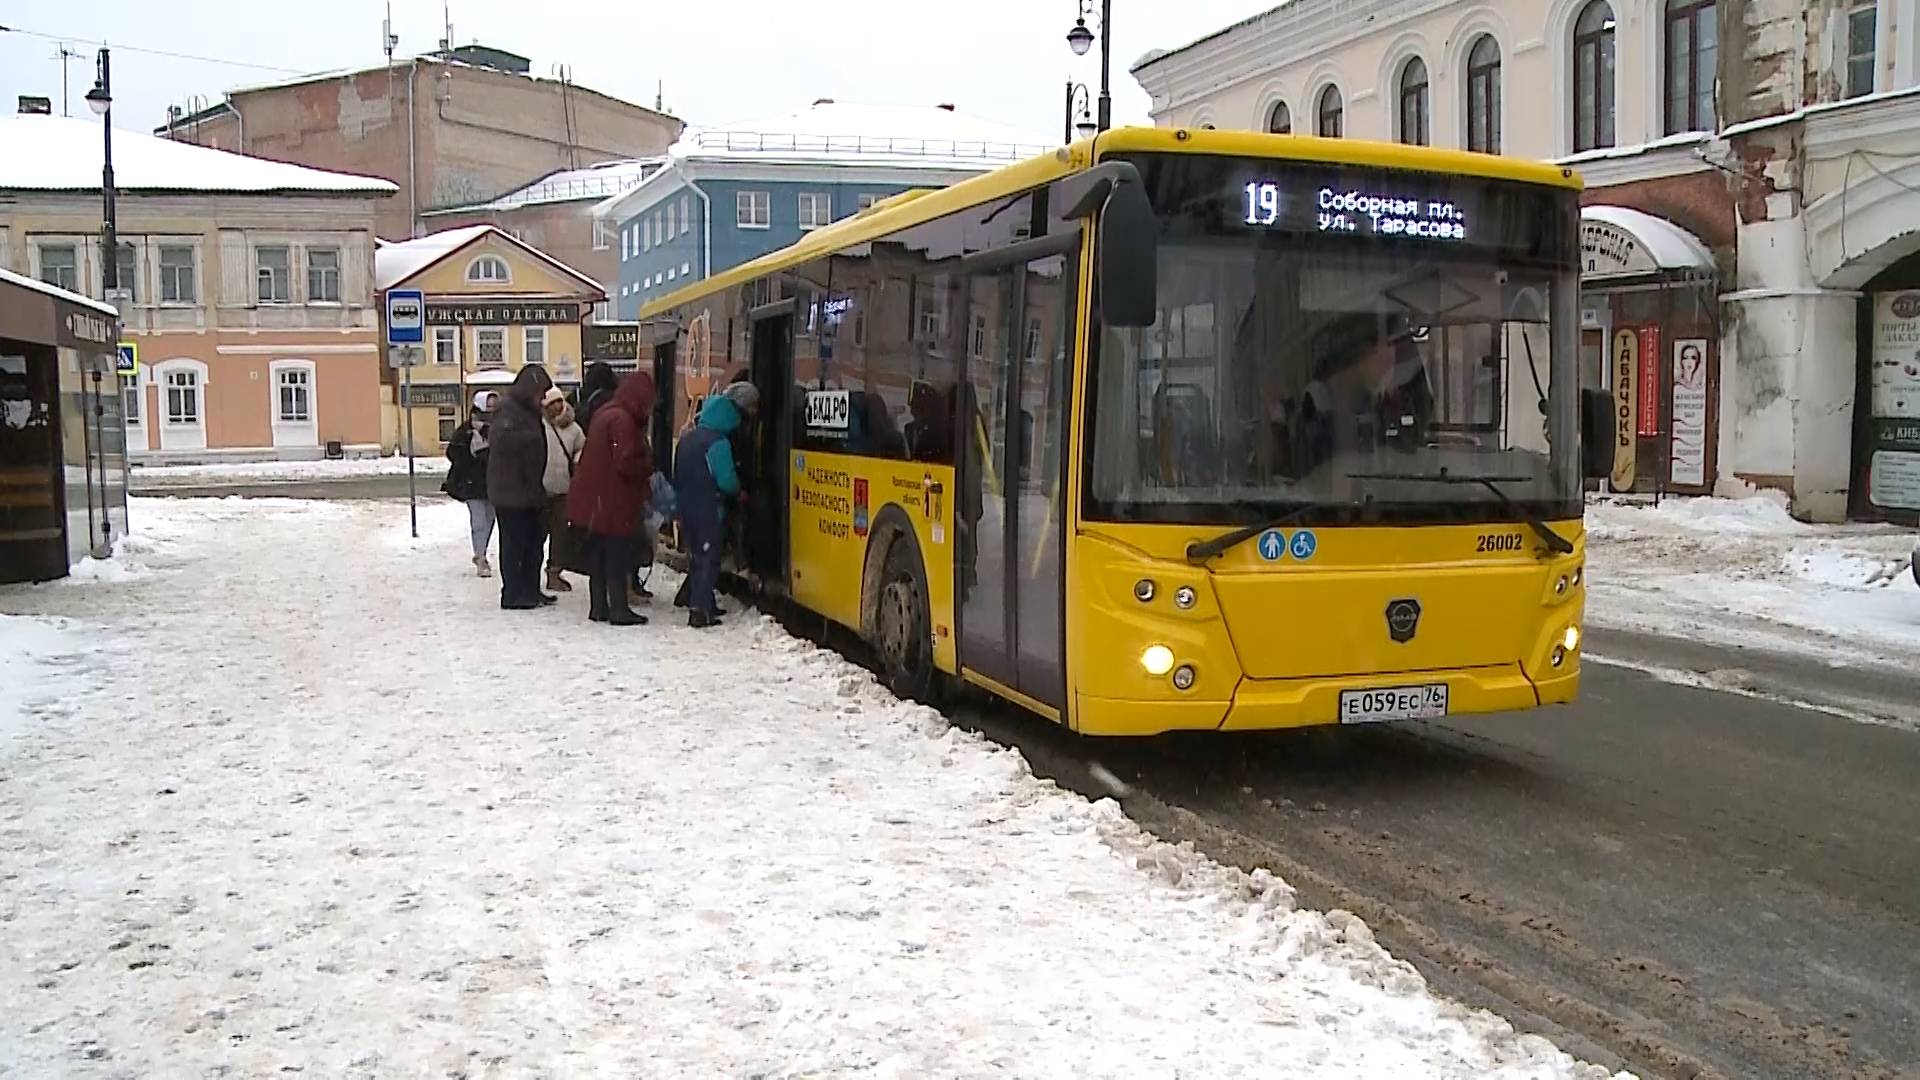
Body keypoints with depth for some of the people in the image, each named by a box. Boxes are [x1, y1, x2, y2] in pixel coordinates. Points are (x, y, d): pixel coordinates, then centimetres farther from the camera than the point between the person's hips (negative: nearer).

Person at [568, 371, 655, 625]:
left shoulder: (605, 413, 12)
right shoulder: (623, 420, -18)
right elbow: (626, 463, -23)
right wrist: (649, 467, -4)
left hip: (596, 502, 9)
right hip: (615, 503, -9)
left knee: (598, 557, 13)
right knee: (617, 557, -2)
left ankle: (599, 607, 18)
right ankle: (619, 609, 1)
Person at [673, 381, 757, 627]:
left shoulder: (689, 438, 11)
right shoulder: (718, 442, -16)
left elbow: (677, 476, 16)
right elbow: (727, 480, -19)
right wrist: (738, 492, 2)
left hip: (687, 507, 8)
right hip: (707, 510, -8)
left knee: (696, 555, 18)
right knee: (709, 558, -2)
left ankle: (697, 601, 25)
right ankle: (700, 611, -8)